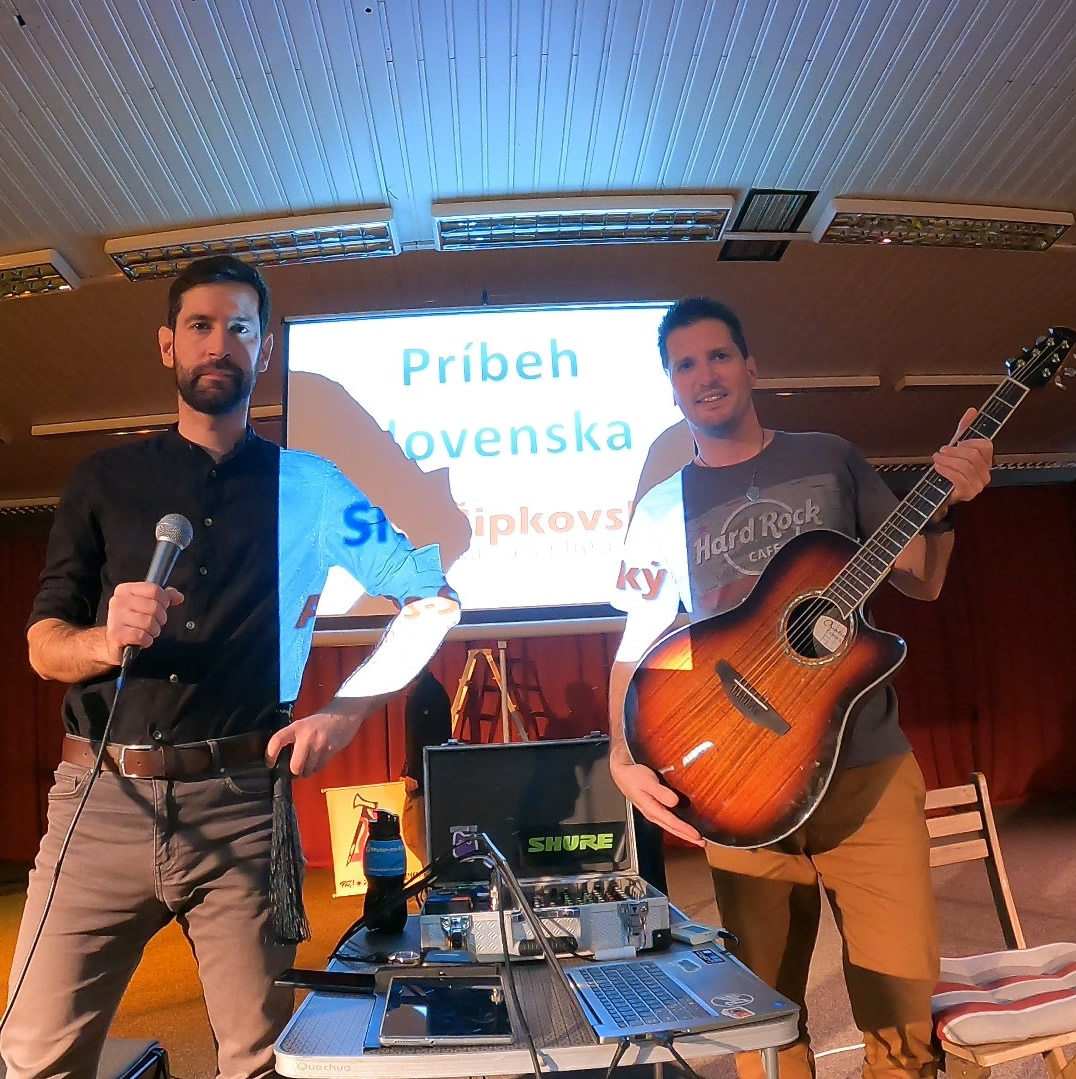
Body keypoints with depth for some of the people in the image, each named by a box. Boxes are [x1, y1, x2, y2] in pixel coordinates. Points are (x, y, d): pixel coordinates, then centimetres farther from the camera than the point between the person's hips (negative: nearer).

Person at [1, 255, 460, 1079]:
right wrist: (105, 640, -17)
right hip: (102, 800, 2)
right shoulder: (105, 481, 10)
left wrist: (344, 713, -9)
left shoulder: (309, 487, 5)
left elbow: (433, 597, 2)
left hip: (240, 804, -1)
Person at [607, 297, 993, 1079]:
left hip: (868, 766, 1)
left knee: (904, 1002, 2)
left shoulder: (829, 460, 7)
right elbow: (637, 644, 4)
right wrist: (624, 757, -10)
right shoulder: (662, 507, 5)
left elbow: (920, 582, 11)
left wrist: (945, 505, -7)